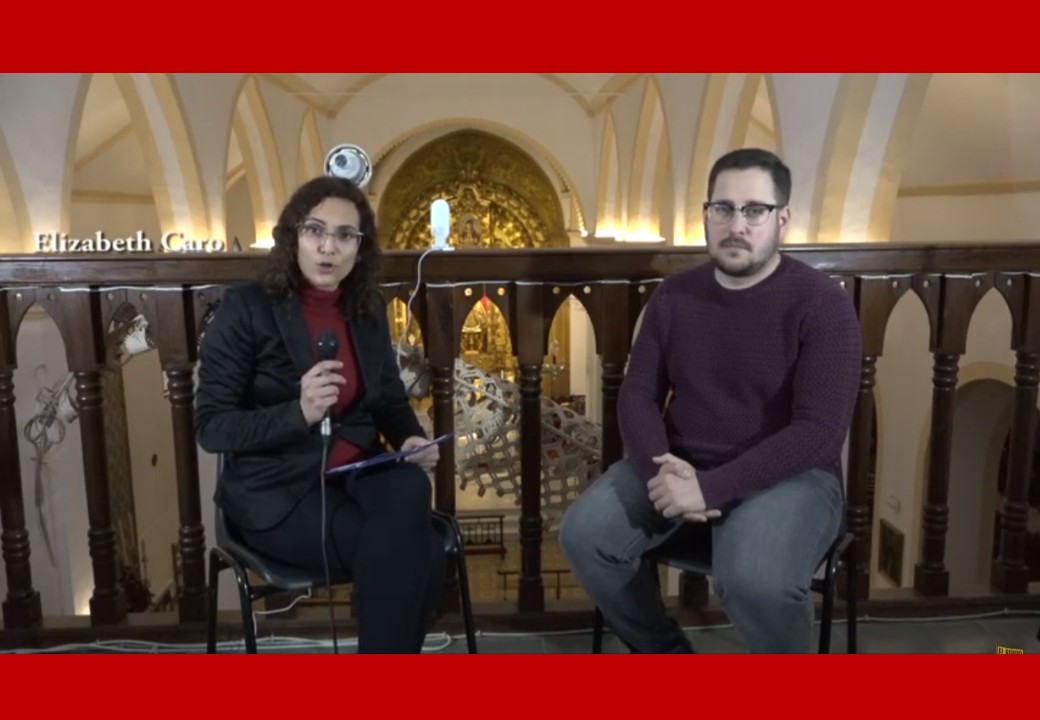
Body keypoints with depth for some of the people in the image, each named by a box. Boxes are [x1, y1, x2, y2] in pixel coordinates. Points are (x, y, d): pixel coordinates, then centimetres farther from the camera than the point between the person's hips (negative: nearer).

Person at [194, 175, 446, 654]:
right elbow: (210, 428, -11)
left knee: (409, 490, -30)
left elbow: (390, 401, 17)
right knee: (409, 551, -27)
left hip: (357, 474, 5)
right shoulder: (247, 307, -8)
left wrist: (411, 440, -6)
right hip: (277, 490, -5)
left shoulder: (369, 311, 7)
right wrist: (298, 412, -27)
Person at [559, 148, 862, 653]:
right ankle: (666, 655, 10)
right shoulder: (674, 295, 4)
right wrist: (661, 467, -18)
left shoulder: (822, 304, -10)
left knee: (755, 580, -33)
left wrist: (711, 487, -26)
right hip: (679, 467, 5)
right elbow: (637, 396, 3)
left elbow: (819, 432, -18)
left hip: (787, 476, -4)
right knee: (583, 535, -17)